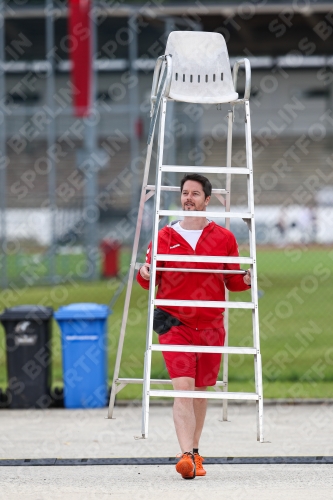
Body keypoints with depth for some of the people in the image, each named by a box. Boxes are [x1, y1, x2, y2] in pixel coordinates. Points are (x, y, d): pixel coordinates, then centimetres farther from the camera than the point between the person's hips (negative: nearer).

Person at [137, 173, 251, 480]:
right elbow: (149, 281, 8)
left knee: (201, 391, 10)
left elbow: (232, 282, 11)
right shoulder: (165, 237, 4)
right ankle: (186, 455, -24)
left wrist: (246, 281, -10)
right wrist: (144, 273, -14)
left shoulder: (224, 238, 5)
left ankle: (195, 452, 26)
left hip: (210, 325, 2)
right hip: (175, 323, -2)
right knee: (183, 387, -16)